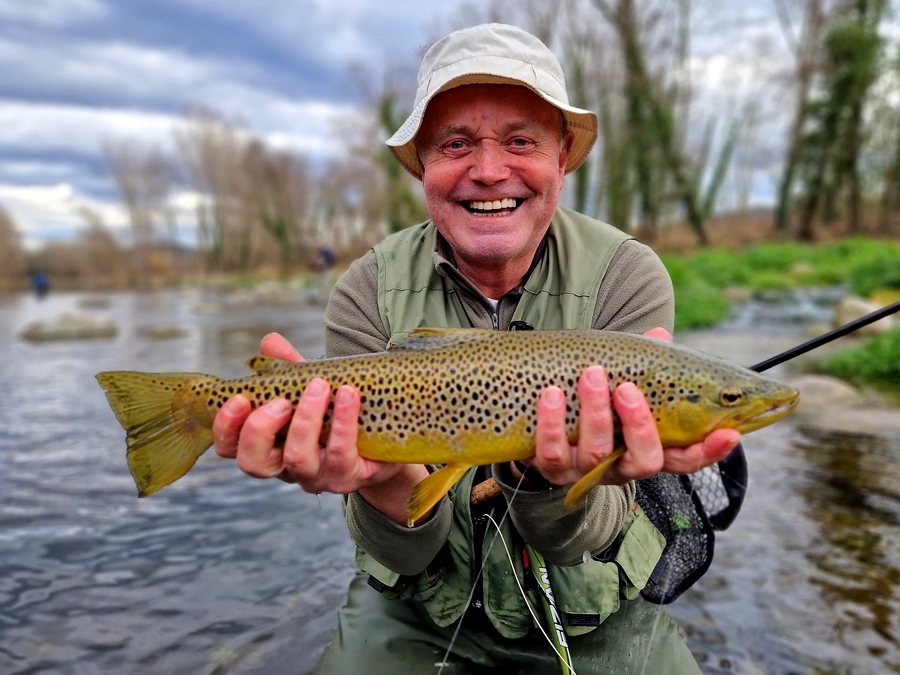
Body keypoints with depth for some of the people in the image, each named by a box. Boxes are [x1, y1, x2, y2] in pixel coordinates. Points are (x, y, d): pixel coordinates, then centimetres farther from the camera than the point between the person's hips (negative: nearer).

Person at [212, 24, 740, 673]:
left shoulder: (627, 277, -18)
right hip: (415, 617, -1)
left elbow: (582, 540, -20)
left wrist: (554, 479, -41)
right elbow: (409, 552, -17)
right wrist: (386, 483, -37)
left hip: (589, 620, 2)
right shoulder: (368, 295, -15)